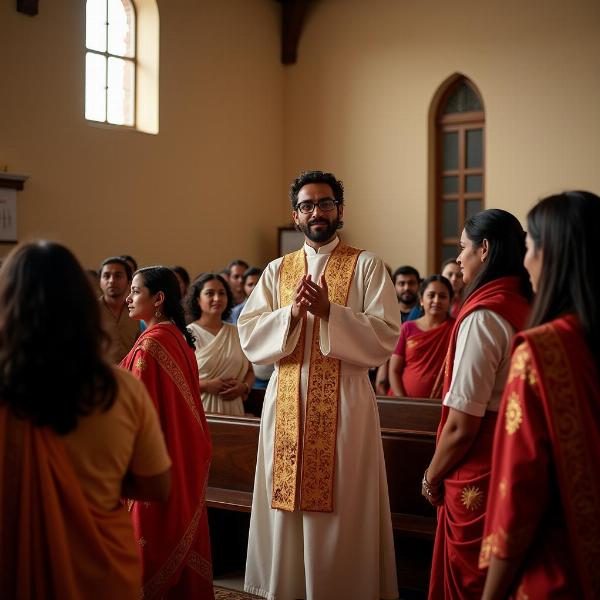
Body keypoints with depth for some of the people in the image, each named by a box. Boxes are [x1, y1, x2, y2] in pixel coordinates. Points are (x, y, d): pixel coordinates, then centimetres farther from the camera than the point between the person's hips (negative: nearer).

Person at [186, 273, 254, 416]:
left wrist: (244, 387, -6)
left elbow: (250, 370, 15)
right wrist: (206, 386, -18)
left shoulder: (238, 333, 10)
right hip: (199, 410, -3)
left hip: (232, 408, 4)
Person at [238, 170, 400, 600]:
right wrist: (291, 314, -13)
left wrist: (330, 312, -19)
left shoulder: (366, 265, 1)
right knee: (287, 507, 8)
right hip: (286, 403, 3)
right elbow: (249, 336, 3)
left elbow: (386, 337, -9)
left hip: (345, 403, -3)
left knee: (341, 511, 2)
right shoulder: (277, 270, 12)